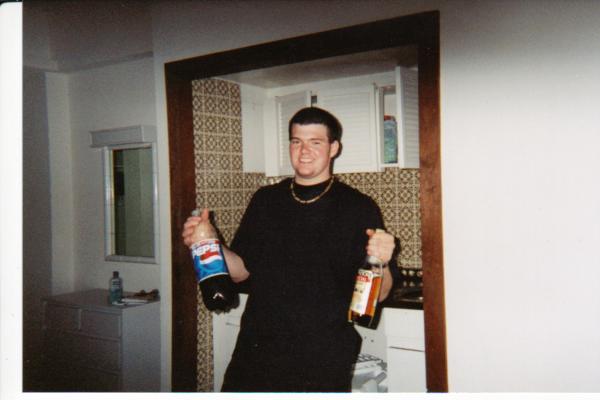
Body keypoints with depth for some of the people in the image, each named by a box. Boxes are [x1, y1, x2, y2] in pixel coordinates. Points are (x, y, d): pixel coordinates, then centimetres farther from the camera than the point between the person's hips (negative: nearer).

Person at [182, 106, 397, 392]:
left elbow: (378, 293, -5)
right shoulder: (265, 200, 8)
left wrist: (381, 261, -25)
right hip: (256, 351, 3)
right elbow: (242, 269, 12)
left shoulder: (359, 208, -5)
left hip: (323, 360, -3)